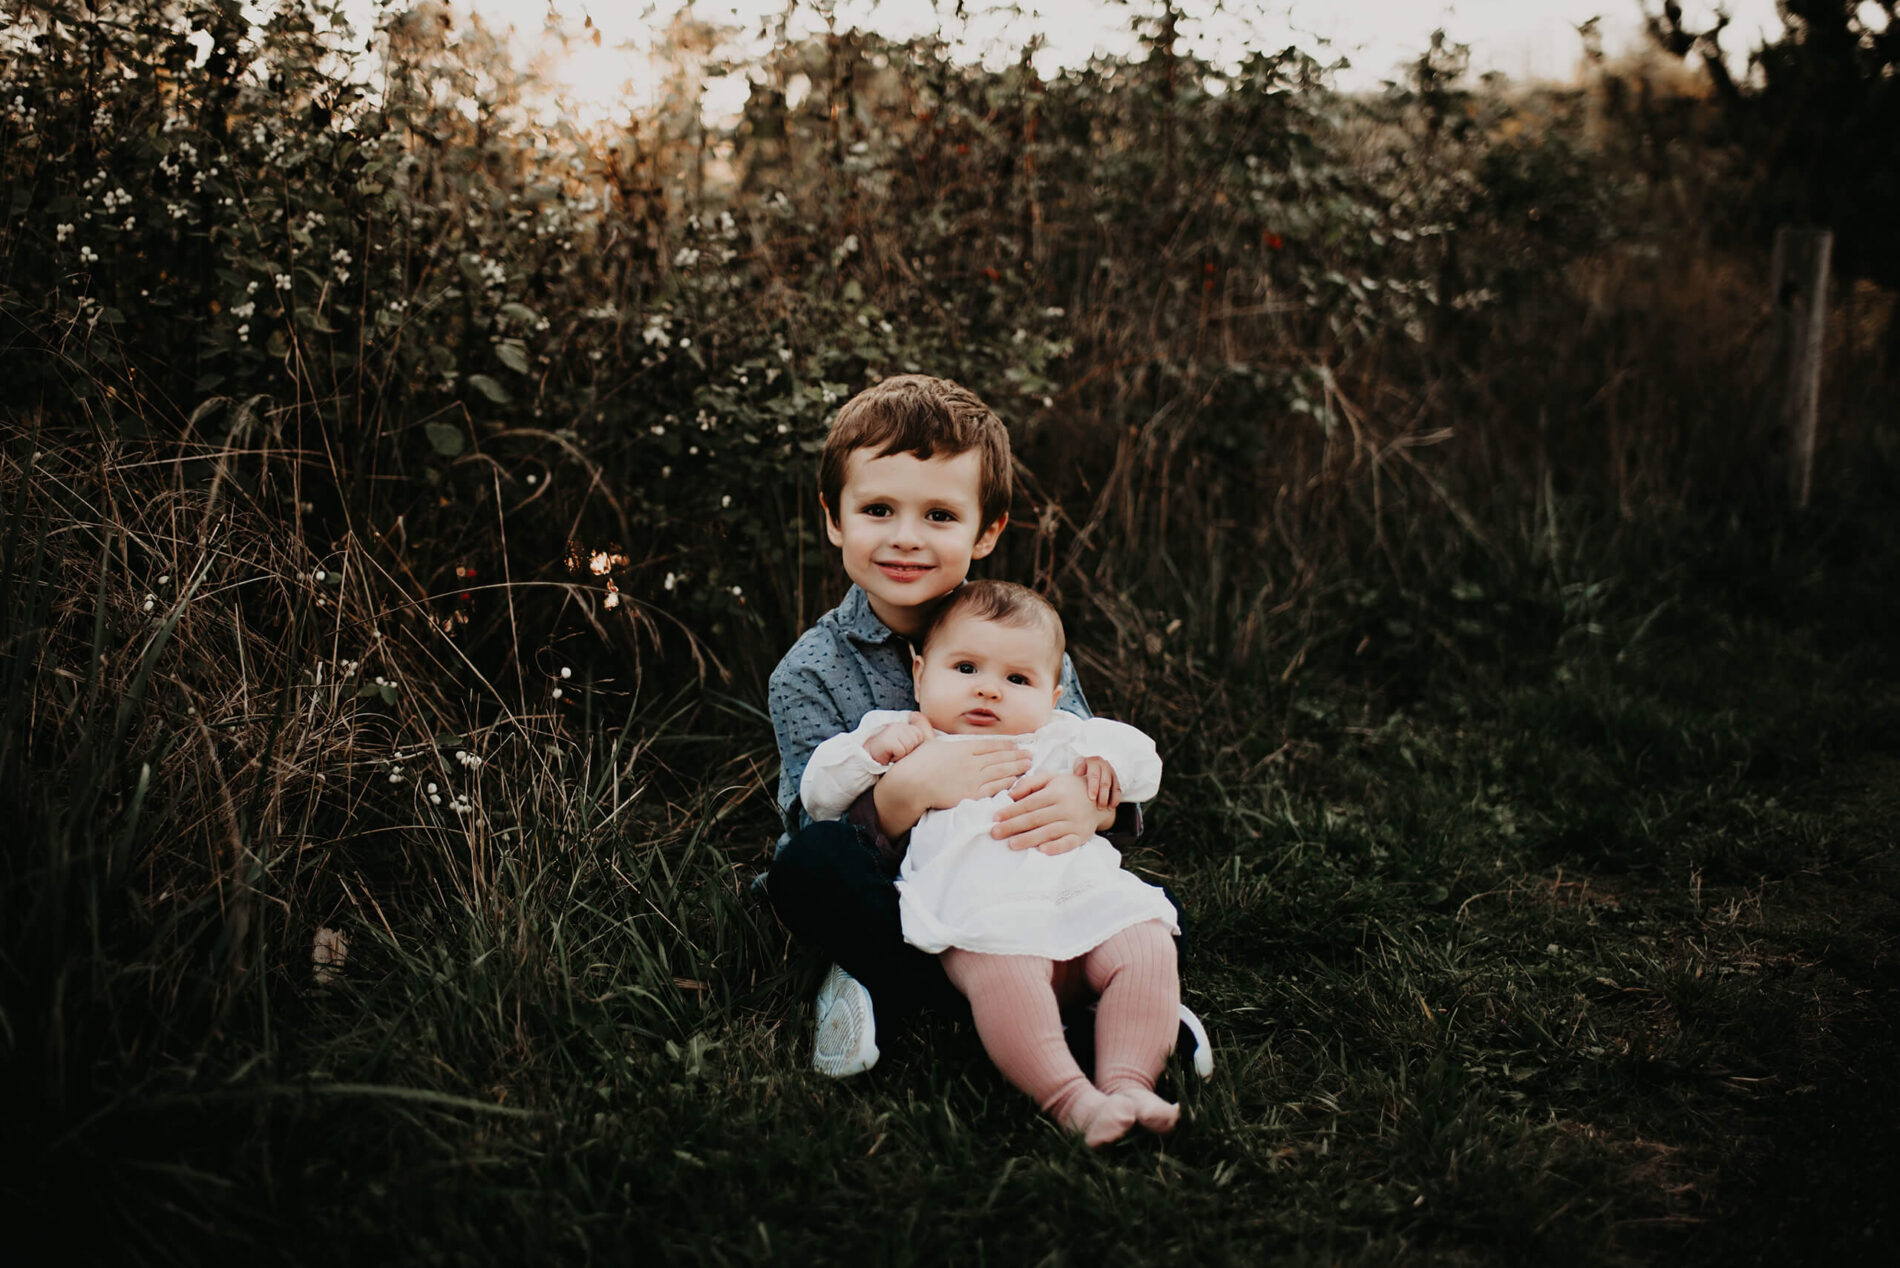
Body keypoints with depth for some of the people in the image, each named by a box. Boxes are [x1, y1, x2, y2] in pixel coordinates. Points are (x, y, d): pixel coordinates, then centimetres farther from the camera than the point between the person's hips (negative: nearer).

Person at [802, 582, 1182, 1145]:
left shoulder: (1057, 741, 32)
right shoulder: (906, 740, 25)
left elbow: (1143, 761, 32)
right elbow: (818, 794, 19)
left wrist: (1105, 759, 9)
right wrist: (873, 748, 2)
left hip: (1086, 892, 4)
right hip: (981, 905, -4)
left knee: (1145, 945, -23)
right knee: (1004, 967, -36)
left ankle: (1128, 1082, -26)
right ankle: (1068, 1099, -39)